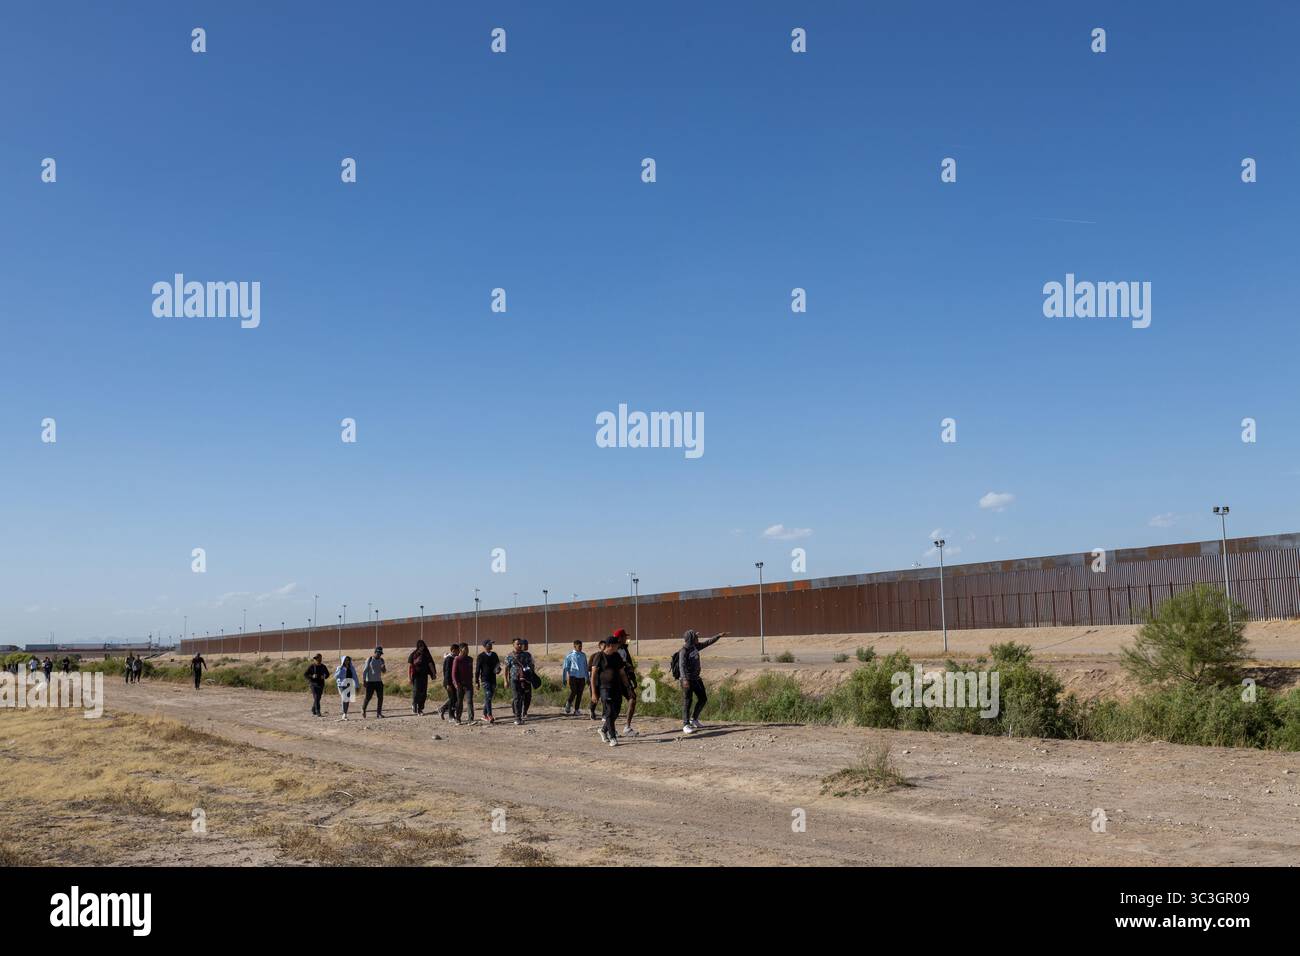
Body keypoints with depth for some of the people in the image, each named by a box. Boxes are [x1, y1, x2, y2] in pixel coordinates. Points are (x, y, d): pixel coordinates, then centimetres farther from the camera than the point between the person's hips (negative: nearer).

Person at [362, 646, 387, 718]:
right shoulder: (369, 659, -5)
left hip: (379, 681, 5)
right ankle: (363, 711, 17)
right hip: (370, 682, -5)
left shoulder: (381, 660, 9)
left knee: (380, 697, -1)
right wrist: (364, 681, -12)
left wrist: (384, 668, -12)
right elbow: (365, 670, -6)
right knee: (368, 697, -5)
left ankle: (378, 713, 5)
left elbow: (384, 672, 12)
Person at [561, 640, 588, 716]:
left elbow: (585, 667, 19)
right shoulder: (569, 655, 0)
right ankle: (568, 704, 9)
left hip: (581, 677, 4)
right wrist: (564, 679, 0)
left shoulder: (583, 655, 12)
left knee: (579, 694, 1)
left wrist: (587, 678, 17)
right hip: (573, 676, -4)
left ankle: (576, 710, 10)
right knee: (573, 692, -16)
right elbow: (565, 667, 2)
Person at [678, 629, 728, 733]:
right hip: (688, 680, -9)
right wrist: (685, 679, -40)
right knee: (687, 702, -7)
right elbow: (682, 665, -29)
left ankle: (694, 719, 29)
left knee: (703, 699, 14)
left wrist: (719, 635, 20)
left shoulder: (695, 647, 6)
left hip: (696, 678, 9)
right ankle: (686, 725, -2)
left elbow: (708, 642, 18)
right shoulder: (684, 651, -19)